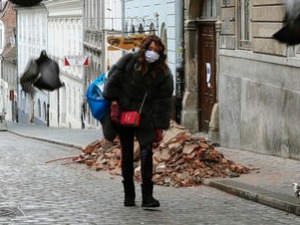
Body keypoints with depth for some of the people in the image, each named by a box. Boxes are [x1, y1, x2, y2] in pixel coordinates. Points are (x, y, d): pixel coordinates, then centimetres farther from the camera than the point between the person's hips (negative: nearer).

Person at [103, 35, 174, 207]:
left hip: (144, 117, -1)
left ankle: (147, 196, -12)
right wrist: (114, 101, -4)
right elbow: (113, 80, 2)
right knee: (127, 154, 7)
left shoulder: (163, 73, -6)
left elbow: (163, 102, -6)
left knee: (146, 152, -13)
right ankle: (129, 196, 15)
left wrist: (159, 127, -9)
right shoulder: (129, 61, -6)